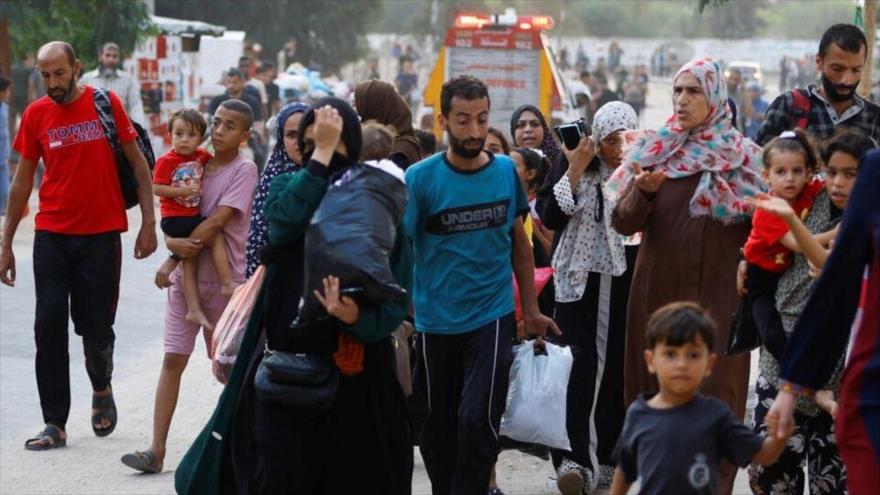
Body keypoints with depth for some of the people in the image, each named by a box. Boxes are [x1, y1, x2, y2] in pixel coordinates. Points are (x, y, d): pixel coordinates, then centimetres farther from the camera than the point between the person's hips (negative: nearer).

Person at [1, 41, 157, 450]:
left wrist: (148, 222, -4)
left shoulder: (106, 104, -4)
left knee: (96, 326, 3)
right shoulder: (35, 115, 2)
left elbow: (138, 163, 2)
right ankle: (55, 424, 3)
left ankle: (102, 389, 34)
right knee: (49, 327, -3)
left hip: (101, 235, -2)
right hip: (51, 236, 2)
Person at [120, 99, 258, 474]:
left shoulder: (244, 170, -8)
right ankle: (157, 451, -5)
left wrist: (174, 258, -13)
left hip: (225, 280, -5)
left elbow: (216, 222, -16)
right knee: (173, 359, -2)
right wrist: (174, 243, -15)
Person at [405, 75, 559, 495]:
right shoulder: (420, 178, -9)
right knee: (436, 427, 11)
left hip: (492, 317, 0)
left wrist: (530, 310, 12)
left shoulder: (506, 171, -1)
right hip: (434, 322, 0)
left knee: (478, 420, -12)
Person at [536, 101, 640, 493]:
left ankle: (606, 458, 14)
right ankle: (575, 457, -16)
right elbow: (551, 216, -7)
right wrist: (575, 170, -14)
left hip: (626, 283, 2)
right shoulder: (572, 161, 0)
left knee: (617, 369, 4)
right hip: (581, 281, -2)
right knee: (583, 365, -12)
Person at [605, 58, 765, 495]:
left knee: (713, 391, -6)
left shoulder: (743, 156, 3)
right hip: (658, 292, 2)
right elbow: (623, 222, 1)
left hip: (717, 294, -2)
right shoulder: (654, 150, 7)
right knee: (657, 388, 6)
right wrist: (643, 191, -18)